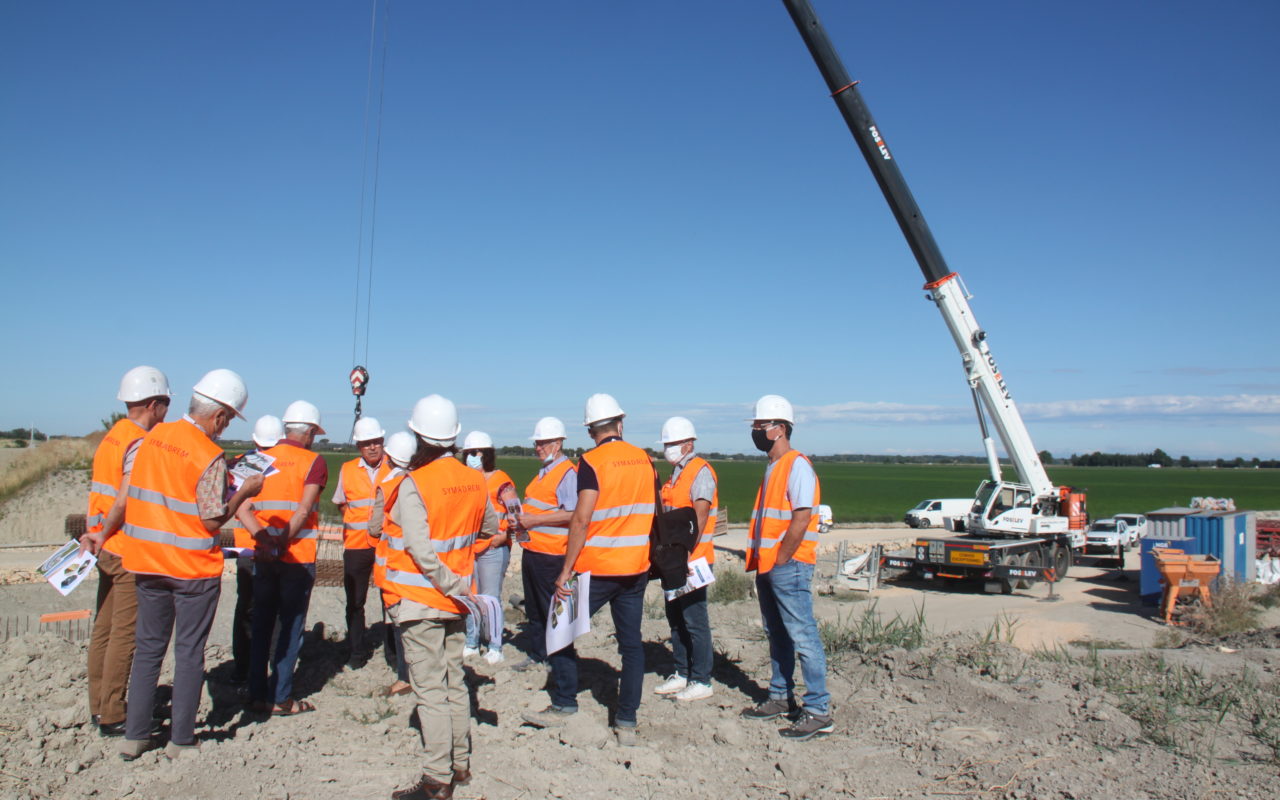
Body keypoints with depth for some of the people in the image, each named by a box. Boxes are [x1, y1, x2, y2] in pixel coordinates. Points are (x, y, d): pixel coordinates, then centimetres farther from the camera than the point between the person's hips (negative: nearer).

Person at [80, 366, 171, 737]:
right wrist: (102, 536, -8)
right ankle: (112, 717, 4)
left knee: (104, 629, 15)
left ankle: (100, 706, 25)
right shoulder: (141, 443, -17)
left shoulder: (111, 438, 11)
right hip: (130, 552, -9)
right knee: (124, 634, -2)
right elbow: (125, 501, -22)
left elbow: (99, 493, 10)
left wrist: (95, 533, 7)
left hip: (108, 549, 9)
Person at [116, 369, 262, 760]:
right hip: (194, 567, -5)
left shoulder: (151, 438, 2)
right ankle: (181, 741, 13)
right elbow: (213, 520, -16)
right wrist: (244, 491, -5)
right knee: (189, 653, 6)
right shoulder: (210, 457, -18)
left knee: (148, 647, 16)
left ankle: (134, 735, 20)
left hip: (146, 561, 6)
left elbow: (128, 497, 8)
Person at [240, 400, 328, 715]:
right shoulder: (313, 462, -5)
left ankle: (257, 694, 19)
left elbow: (242, 508, -4)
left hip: (263, 557, 4)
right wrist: (283, 543, -16)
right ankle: (280, 698, 5)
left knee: (261, 624, 14)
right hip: (298, 557, -4)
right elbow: (303, 512, -18)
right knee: (292, 626, 4)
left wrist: (262, 536, -14)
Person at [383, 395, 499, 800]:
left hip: (420, 600, -6)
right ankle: (460, 764, 28)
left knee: (430, 691, -1)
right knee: (454, 682, 17)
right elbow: (490, 527, 16)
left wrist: (452, 585, -15)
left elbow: (420, 551, -23)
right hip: (455, 600, 6)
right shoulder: (475, 481, 0)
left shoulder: (413, 485, -17)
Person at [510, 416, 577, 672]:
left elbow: (573, 514, -23)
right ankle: (537, 654, 28)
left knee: (553, 609, -1)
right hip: (531, 550, 9)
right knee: (533, 608, 17)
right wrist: (520, 515, 8)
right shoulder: (543, 473, 17)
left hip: (551, 554, -9)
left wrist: (534, 520, -21)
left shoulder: (568, 473, -13)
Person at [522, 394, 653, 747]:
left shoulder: (591, 462, -12)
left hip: (597, 568, -5)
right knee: (631, 642, 10)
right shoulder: (645, 460, 4)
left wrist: (566, 570, -14)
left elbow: (581, 521, -18)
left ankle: (564, 705, 18)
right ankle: (627, 722, 12)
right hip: (636, 567, 5)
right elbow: (652, 513, 12)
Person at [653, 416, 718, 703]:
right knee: (675, 618, 14)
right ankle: (681, 674, 23)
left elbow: (700, 516, -19)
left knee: (695, 620, -4)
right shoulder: (675, 474, 17)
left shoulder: (700, 471, -11)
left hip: (693, 559, -9)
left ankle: (701, 681, 4)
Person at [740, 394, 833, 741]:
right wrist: (759, 560, 14)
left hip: (789, 567, -10)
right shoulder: (772, 467, 17)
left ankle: (819, 712, -3)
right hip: (767, 568, 10)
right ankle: (780, 699, 27)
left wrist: (781, 560, -17)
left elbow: (801, 518, -20)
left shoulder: (797, 466, -12)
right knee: (777, 636, 16)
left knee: (803, 637, -7)